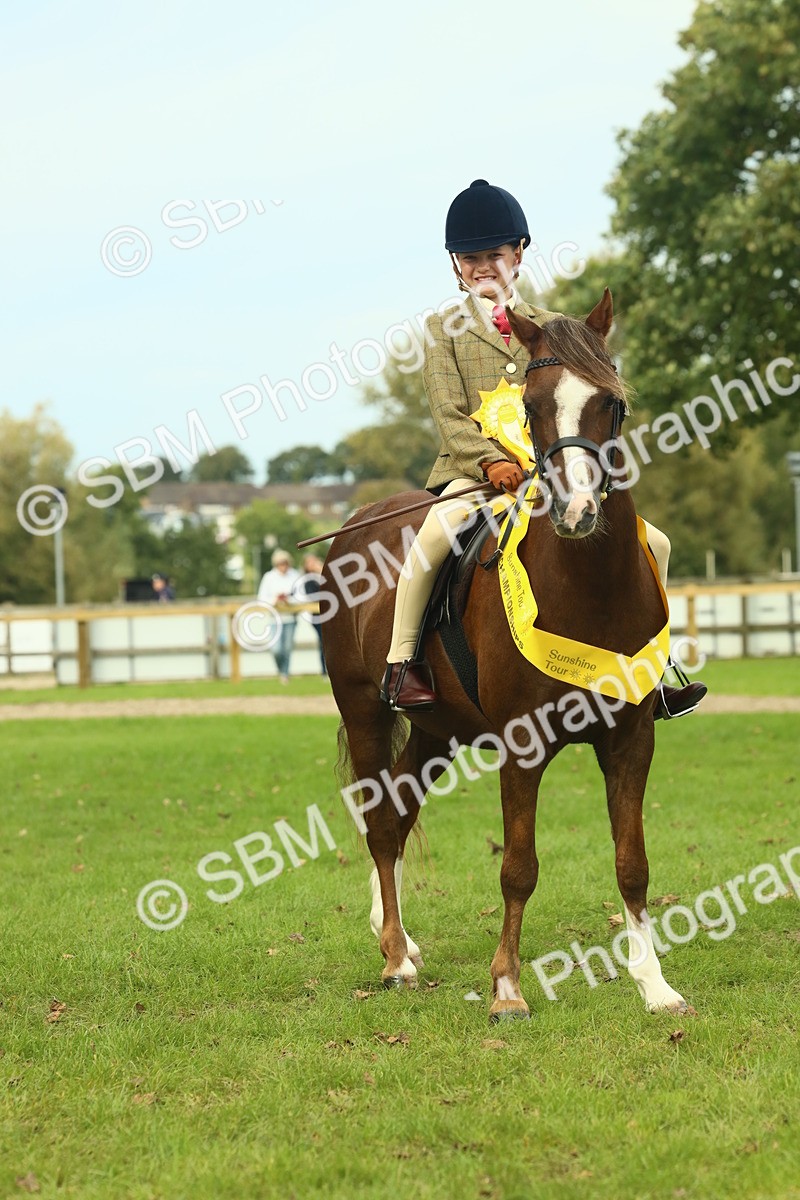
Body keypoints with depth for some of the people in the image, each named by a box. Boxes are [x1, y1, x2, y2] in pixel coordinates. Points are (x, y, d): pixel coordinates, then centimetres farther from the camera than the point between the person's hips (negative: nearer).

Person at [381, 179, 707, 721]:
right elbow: (450, 415, -3)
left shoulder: (550, 328, 16)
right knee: (433, 537, -36)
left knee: (653, 543, -5)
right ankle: (400, 663, -19)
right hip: (474, 469, -3)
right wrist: (493, 461, -19)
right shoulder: (444, 331, 7)